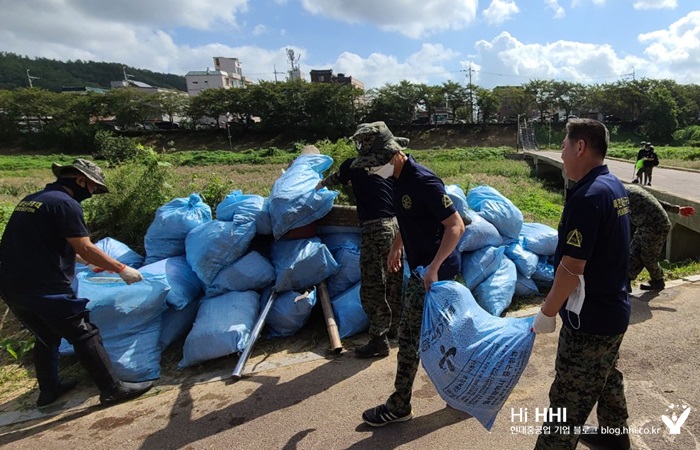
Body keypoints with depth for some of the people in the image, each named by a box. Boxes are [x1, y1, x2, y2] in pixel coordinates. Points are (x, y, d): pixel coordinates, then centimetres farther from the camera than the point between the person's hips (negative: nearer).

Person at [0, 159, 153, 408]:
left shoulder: (29, 200, 16)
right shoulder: (66, 203, -12)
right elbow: (85, 249, -16)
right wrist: (122, 269, -7)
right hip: (45, 289, -9)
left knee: (47, 336, 24)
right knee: (85, 335, -1)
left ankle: (48, 390, 36)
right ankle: (112, 389, 5)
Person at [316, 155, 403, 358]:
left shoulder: (354, 165, 3)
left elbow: (333, 179, 22)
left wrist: (319, 186, 42)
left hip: (376, 228, -6)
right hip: (397, 224, 6)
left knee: (372, 286, 0)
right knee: (395, 281, 17)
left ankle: (379, 339, 4)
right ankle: (394, 326, 33)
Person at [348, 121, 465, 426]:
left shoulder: (423, 181, -22)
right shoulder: (399, 179, 6)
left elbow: (456, 226, -23)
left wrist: (433, 268, -28)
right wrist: (397, 247, 21)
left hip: (434, 270, -9)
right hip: (423, 266, 9)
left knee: (409, 338, 0)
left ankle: (399, 406, 17)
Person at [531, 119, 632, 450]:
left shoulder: (587, 196, -26)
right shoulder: (614, 186, 5)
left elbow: (572, 267, -27)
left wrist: (547, 312, -16)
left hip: (590, 317, -10)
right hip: (613, 309, 10)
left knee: (569, 400, 1)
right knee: (607, 377, 28)